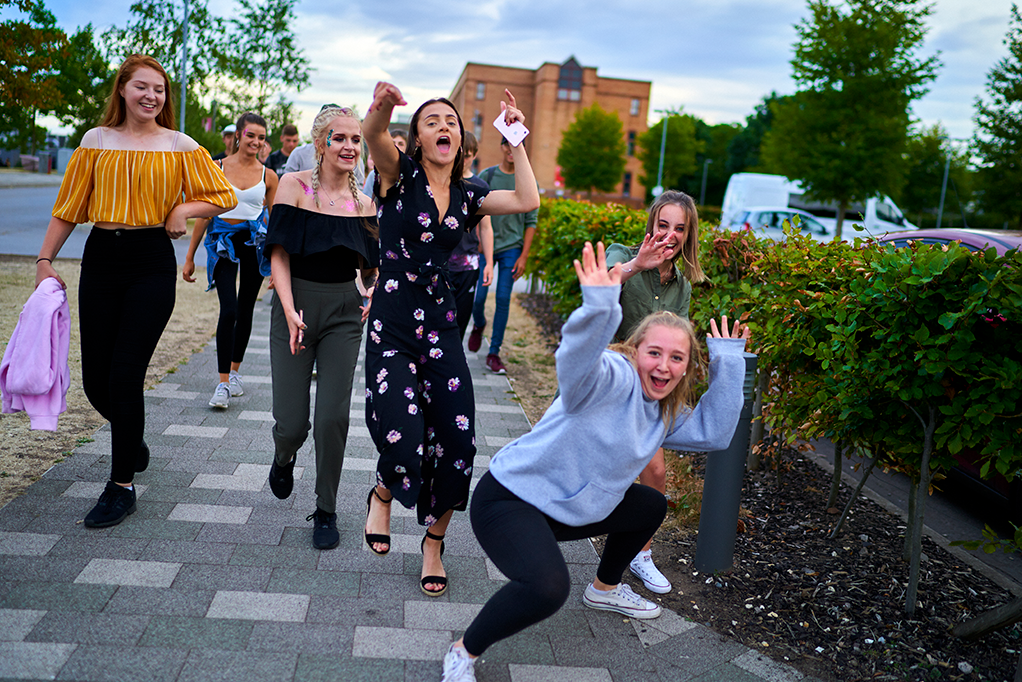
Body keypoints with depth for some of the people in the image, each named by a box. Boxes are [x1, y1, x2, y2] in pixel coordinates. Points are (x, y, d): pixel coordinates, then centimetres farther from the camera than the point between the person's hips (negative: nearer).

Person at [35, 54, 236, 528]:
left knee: (125, 375, -7)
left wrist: (185, 209, -8)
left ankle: (122, 486, 6)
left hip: (152, 261, -3)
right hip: (101, 258, 3)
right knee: (95, 380, 4)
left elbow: (222, 196, 8)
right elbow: (69, 206, 11)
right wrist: (45, 259, 8)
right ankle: (131, 439, 37)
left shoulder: (180, 146, 3)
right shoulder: (97, 140, 8)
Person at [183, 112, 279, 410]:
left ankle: (235, 371, 28)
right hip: (223, 242, -2)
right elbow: (204, 214, 5)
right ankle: (223, 383, -11)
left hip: (256, 243, 2)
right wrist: (190, 257, 6)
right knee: (228, 310, -14)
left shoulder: (268, 176, 3)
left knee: (245, 310, 11)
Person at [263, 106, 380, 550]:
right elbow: (278, 254, -7)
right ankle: (283, 459, 37)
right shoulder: (294, 185, -4)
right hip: (296, 306, -2)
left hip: (344, 313, 2)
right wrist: (290, 311, -18)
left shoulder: (363, 203, 5)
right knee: (291, 422, -2)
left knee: (333, 418, -3)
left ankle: (326, 511, 16)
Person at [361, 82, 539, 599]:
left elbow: (527, 200, -3)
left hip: (441, 326, 4)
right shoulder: (400, 174, -2)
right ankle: (383, 494, 21)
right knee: (403, 442, -18)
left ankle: (434, 543, 26)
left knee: (457, 444, 1)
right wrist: (380, 108, -46)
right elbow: (375, 136, -24)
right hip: (392, 325, -4)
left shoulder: (466, 195, 11)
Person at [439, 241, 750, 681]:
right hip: (509, 500, -9)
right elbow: (577, 364, -43)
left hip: (569, 508, 10)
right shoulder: (615, 378, -21)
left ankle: (605, 588, 45)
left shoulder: (664, 413, 8)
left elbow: (714, 433, 1)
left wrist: (728, 362, -1)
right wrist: (599, 307, -61)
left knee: (652, 506, 23)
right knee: (547, 588, -35)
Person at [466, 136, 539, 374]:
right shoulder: (487, 176, 2)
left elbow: (531, 221, 3)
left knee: (503, 300, -3)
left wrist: (524, 256, -4)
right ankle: (479, 325, 34)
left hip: (512, 247, 0)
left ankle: (494, 353, 7)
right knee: (477, 297, -1)